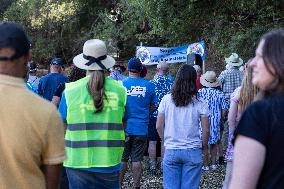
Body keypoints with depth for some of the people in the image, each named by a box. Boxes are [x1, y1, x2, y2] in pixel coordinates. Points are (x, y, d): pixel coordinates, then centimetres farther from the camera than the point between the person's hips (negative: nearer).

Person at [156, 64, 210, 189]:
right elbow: (206, 130, -5)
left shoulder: (166, 100, -2)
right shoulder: (200, 104, -5)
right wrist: (204, 147, 12)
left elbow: (159, 126, 1)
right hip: (193, 151, -1)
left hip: (171, 151, 1)